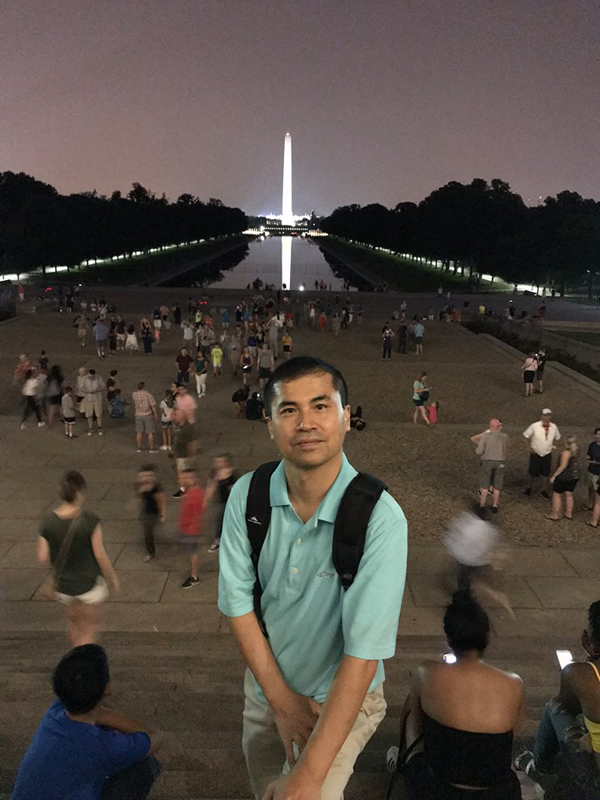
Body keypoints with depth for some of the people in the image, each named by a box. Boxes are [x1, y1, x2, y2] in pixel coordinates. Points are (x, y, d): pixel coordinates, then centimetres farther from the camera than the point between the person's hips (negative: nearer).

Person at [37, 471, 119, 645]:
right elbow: (100, 556, -18)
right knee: (88, 630, 17)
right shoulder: (90, 521, -25)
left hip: (64, 584, 4)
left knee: (74, 623, 29)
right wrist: (112, 577, -2)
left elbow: (42, 557, -9)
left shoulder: (47, 521, -14)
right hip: (89, 584, -4)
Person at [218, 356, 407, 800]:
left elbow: (364, 652, -29)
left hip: (342, 698, -4)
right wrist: (281, 699, -12)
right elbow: (239, 602, -10)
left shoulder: (381, 518, -30)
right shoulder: (247, 495, -16)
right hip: (265, 685, 4)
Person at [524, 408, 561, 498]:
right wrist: (530, 447, -6)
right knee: (534, 474, 4)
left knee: (546, 474, 8)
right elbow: (526, 435, -4)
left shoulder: (554, 427, -7)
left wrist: (552, 446, 7)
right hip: (535, 454, -2)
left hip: (547, 454, 2)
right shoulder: (535, 426, -17)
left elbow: (557, 437, 14)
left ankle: (544, 491, 31)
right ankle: (530, 487, 34)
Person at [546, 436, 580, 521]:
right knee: (569, 495, 19)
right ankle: (569, 514, 29)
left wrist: (554, 475, -18)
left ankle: (555, 515, 12)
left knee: (556, 495, 5)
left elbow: (563, 466, -25)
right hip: (574, 476, 8)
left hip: (564, 477, -8)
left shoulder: (566, 452, -24)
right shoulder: (576, 451, 1)